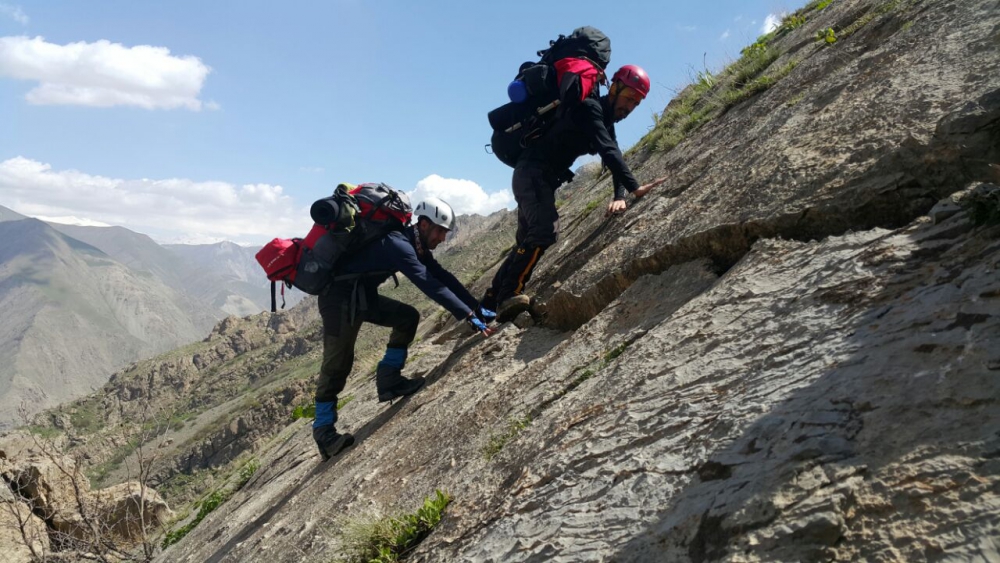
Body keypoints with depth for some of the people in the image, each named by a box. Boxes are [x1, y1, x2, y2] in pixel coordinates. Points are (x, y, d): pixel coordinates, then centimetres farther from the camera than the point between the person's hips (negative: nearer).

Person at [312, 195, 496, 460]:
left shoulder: (416, 245, 6)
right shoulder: (398, 244, -24)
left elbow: (442, 276, 7)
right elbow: (430, 285, -32)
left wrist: (477, 307, 3)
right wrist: (469, 316, -32)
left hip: (363, 295, 10)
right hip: (340, 296, -10)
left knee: (408, 317, 7)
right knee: (337, 364, -6)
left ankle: (389, 380, 10)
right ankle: (324, 432, 4)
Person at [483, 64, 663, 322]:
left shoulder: (607, 121, 16)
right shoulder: (590, 108, -14)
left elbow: (614, 157, 6)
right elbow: (607, 151, -28)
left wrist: (620, 196, -12)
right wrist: (634, 188, -36)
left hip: (542, 178, 10)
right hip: (532, 173, -10)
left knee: (528, 241, 14)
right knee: (543, 233, -27)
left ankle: (491, 301, 22)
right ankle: (508, 297, -29)